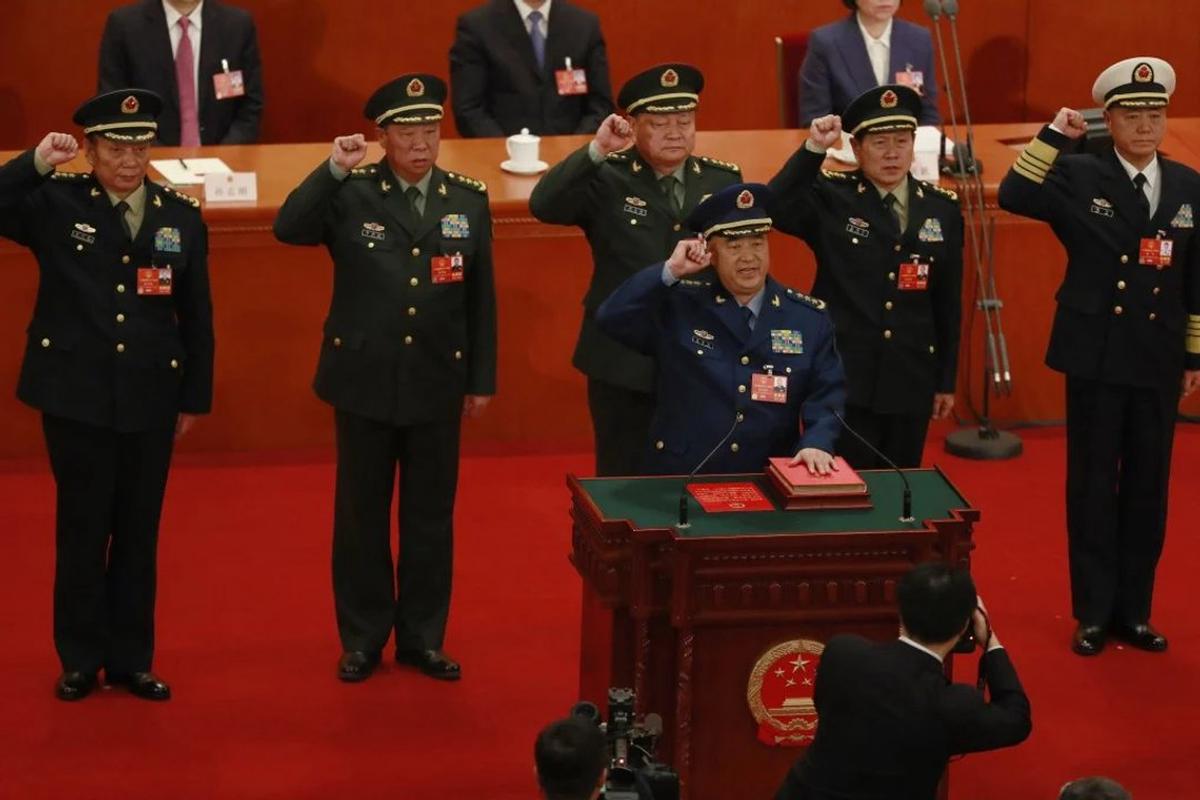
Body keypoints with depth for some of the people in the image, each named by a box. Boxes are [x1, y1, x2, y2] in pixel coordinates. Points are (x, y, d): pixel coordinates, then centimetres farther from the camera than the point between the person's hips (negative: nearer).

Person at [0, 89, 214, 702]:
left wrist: (195, 396, 8)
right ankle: (80, 660, 16)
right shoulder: (53, 203, -3)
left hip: (151, 401, 2)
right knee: (82, 531, 5)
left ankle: (131, 659, 20)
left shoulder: (181, 216, 4)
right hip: (76, 398, -2)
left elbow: (196, 316, 8)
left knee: (139, 534, 9)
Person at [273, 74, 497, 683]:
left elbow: (481, 297, 6)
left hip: (437, 385, 2)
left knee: (431, 516, 9)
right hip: (365, 381, -2)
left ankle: (423, 636, 20)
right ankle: (362, 638, 18)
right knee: (361, 515, 7)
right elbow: (287, 229, -20)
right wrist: (334, 170, -27)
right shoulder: (350, 195, -4)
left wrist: (482, 379, 7)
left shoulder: (469, 200, 3)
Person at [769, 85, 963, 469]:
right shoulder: (831, 198, -3)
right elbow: (774, 208, -24)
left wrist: (947, 380, 10)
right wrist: (813, 149, -33)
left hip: (910, 382, 3)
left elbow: (949, 302, 9)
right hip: (841, 379, -3)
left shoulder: (942, 209, 6)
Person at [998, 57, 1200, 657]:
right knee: (1092, 484, 3)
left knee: (1148, 484, 8)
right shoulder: (1079, 176, -4)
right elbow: (1013, 197, -19)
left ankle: (1134, 609, 19)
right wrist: (1053, 137, -18)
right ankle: (1093, 613, 12)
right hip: (1096, 356, -3)